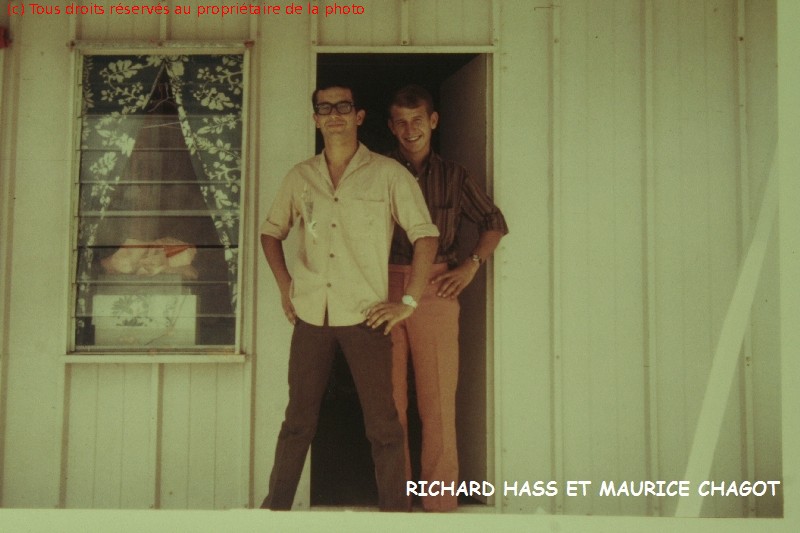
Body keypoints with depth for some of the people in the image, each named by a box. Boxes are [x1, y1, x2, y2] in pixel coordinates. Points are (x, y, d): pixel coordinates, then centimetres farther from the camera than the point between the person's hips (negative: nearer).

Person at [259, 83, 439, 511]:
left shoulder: (387, 174, -1)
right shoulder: (300, 177, 9)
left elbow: (425, 235, -2)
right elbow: (271, 232, 22)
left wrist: (409, 302, -7)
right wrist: (285, 286, 10)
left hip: (365, 316, -3)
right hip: (311, 316, 3)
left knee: (382, 422, 0)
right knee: (298, 419, 10)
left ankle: (394, 512, 10)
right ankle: (275, 506, 20)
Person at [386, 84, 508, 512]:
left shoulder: (453, 176, 12)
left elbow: (494, 223, 20)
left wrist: (471, 265, 6)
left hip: (435, 292, 0)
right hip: (384, 292, 0)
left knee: (438, 400, -3)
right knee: (388, 400, 1)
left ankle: (440, 496, 4)